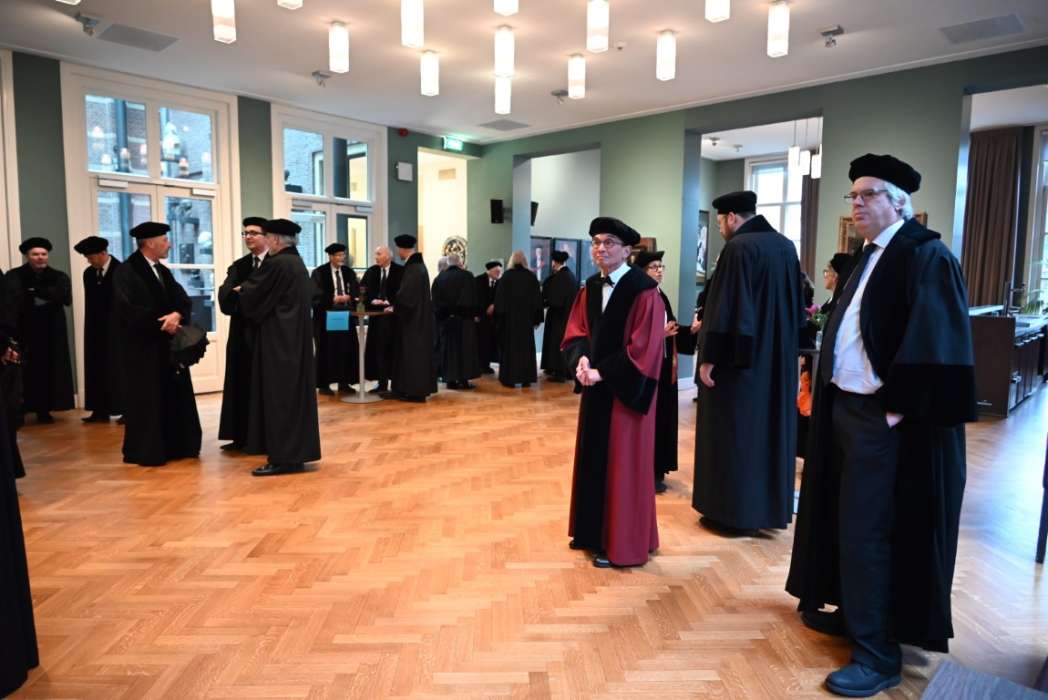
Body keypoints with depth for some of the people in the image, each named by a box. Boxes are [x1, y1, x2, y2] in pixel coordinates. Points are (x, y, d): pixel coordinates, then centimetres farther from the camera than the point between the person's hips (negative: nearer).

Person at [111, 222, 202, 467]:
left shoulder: (163, 271, 14)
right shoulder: (125, 272, -9)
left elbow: (183, 301, 4)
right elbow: (129, 309, -20)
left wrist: (176, 315, -17)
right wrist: (162, 322, -17)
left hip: (167, 345, 8)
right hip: (141, 347, -8)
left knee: (174, 397, 9)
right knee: (147, 400, -2)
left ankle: (174, 445, 18)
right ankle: (146, 451, 8)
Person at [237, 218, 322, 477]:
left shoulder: (276, 263, -16)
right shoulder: (298, 263, 12)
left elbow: (251, 294, -8)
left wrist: (242, 289, 16)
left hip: (278, 338, -9)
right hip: (296, 336, 9)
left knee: (278, 396, -5)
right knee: (295, 392, 11)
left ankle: (283, 458, -1)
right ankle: (295, 453, 18)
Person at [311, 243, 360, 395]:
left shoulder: (349, 272, 9)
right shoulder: (319, 272, -3)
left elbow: (356, 290, 2)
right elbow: (316, 294, -11)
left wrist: (347, 297, -19)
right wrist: (333, 299, -22)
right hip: (326, 316, -4)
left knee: (347, 348, 5)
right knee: (326, 350, 0)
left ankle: (344, 382, 13)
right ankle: (323, 384, 7)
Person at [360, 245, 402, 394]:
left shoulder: (400, 271, -4)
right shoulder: (371, 271, 8)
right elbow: (364, 290, 4)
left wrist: (393, 305, -17)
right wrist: (372, 300, -13)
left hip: (393, 315, -4)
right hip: (377, 314, 4)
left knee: (394, 349, 1)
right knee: (378, 349, 4)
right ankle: (382, 383, 10)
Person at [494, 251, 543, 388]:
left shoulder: (506, 276, -6)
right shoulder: (532, 276, -1)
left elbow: (499, 298, -5)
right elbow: (538, 299, 1)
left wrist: (498, 317, 2)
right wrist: (537, 318, 7)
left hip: (509, 317, -2)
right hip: (527, 317, 2)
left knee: (509, 347, 5)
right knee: (526, 347, 8)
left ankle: (509, 378, 4)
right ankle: (526, 379, 9)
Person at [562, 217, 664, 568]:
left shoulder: (644, 290, -15)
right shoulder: (590, 288, 8)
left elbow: (643, 346, -19)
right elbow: (576, 330, 9)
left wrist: (602, 372, -19)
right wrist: (582, 359, -11)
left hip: (625, 388, -7)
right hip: (595, 385, 7)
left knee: (622, 464, 2)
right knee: (593, 459, 15)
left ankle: (620, 543, 15)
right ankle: (592, 532, 30)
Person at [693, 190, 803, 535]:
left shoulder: (738, 247, -16)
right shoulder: (786, 246, 9)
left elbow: (726, 307, -20)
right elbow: (796, 304, 14)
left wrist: (710, 357, -16)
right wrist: (784, 346, 21)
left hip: (740, 358, -8)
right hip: (779, 358, 8)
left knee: (733, 433, 2)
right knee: (769, 428, 15)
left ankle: (734, 512, 9)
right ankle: (767, 507, 25)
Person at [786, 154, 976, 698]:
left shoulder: (927, 258, -13)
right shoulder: (869, 257, 15)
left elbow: (935, 346, -21)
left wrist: (898, 407, -21)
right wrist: (826, 388, 13)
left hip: (884, 419, -9)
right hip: (847, 407, 9)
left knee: (867, 531, -3)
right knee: (849, 522, 17)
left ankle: (878, 653, 11)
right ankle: (854, 613, 34)